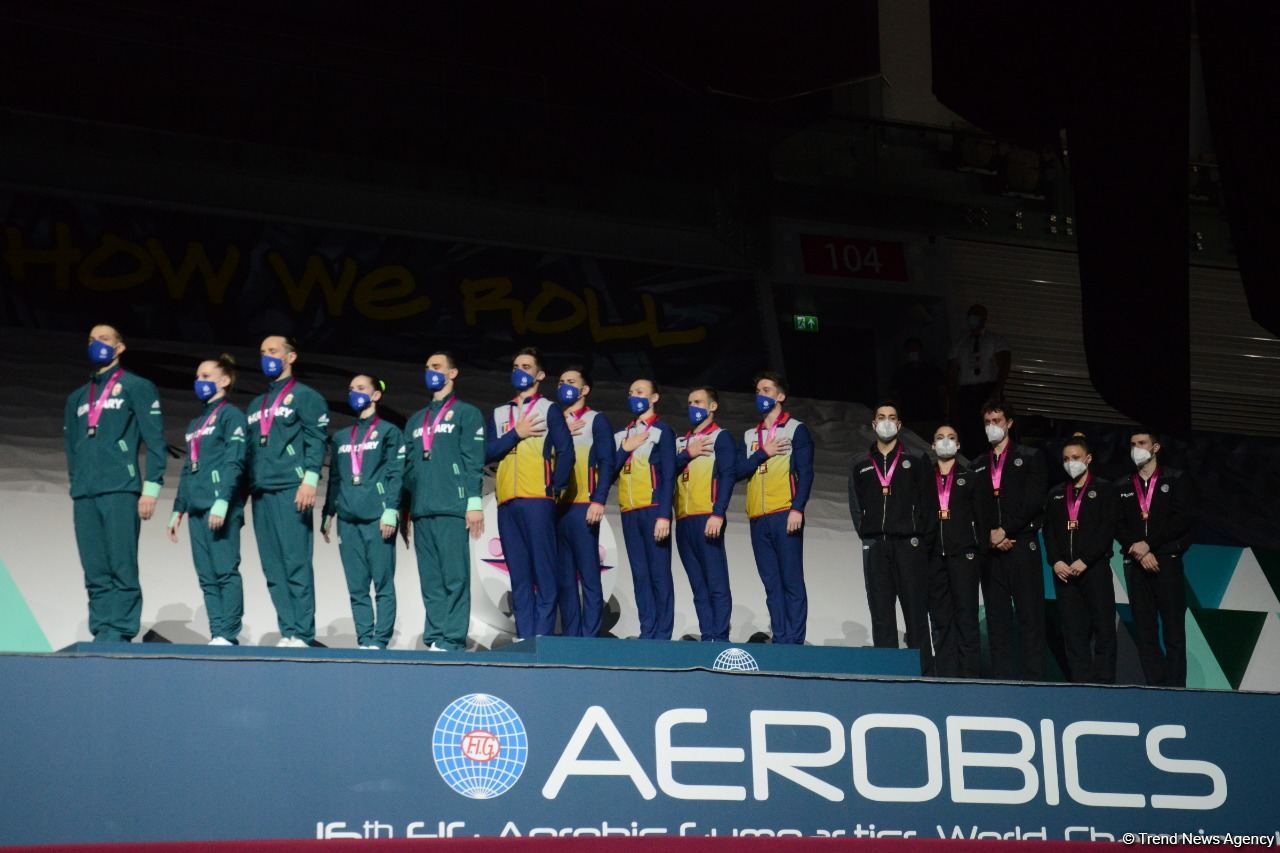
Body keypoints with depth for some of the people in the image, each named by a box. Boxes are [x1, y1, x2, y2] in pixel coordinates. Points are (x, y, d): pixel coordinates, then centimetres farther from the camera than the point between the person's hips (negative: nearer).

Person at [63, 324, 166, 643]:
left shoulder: (137, 387, 6)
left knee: (122, 568, -9)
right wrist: (76, 484, 16)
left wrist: (151, 487, -8)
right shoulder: (77, 398, 23)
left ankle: (120, 634, -9)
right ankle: (101, 633, 3)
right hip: (84, 496, 5)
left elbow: (155, 442, -1)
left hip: (120, 491, -5)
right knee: (95, 573, 2)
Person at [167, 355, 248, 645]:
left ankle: (228, 634, -12)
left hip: (221, 507, -8)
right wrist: (178, 510, 20)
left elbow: (235, 462, -11)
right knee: (206, 575, 3)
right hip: (197, 507, 8)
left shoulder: (231, 415, -1)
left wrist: (222, 501, -21)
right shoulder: (195, 424, 25)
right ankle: (217, 633, 3)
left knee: (225, 570, -11)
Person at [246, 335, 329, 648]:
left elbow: (316, 442, -6)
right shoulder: (256, 405, 25)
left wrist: (309, 481, -17)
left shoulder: (305, 397, 4)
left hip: (290, 491, -7)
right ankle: (287, 633, 4)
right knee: (273, 568, 3)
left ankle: (302, 634, -10)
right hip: (261, 493, 7)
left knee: (296, 563, -10)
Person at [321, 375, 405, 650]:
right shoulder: (340, 438, 22)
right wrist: (327, 514, 15)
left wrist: (390, 511, -12)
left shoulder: (388, 431, 6)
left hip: (377, 517, -5)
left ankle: (379, 641, -8)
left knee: (382, 583, -7)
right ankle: (364, 641, 3)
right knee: (356, 586, 2)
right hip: (348, 519, 5)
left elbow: (395, 474, -2)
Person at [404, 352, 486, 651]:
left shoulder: (466, 413, 7)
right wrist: (404, 510, 17)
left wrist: (474, 503, -11)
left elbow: (474, 461, -2)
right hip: (421, 511, 6)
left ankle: (452, 640, -11)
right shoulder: (415, 420, 24)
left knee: (454, 577, -9)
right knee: (430, 579, 3)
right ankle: (434, 638, 4)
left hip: (452, 508, -6)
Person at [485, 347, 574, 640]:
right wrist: (516, 434, -3)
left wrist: (557, 487, -4)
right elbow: (487, 452, 7)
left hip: (537, 499, -5)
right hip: (507, 502, 5)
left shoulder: (548, 409, 6)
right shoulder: (499, 414, 20)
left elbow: (566, 450, -2)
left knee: (543, 570, -8)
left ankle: (543, 635, -10)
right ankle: (524, 636, 3)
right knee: (518, 573, 3)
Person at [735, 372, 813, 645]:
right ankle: (780, 640, 7)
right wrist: (763, 453, -5)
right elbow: (738, 471, 7)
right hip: (758, 519, 5)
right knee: (772, 583, 5)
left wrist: (797, 509, -14)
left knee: (791, 581, -7)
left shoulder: (796, 429, 4)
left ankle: (794, 641, -7)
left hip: (785, 516, -5)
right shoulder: (750, 435, 19)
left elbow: (806, 473, -4)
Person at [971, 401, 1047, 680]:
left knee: (1030, 615, -6)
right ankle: (1002, 676, -1)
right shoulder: (977, 466, 18)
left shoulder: (1030, 458, 7)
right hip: (990, 550, 3)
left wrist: (1005, 531, -10)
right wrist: (990, 536, -6)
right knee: (997, 618, 0)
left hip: (1022, 545, -3)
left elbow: (1034, 502, -4)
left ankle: (1034, 676, -7)